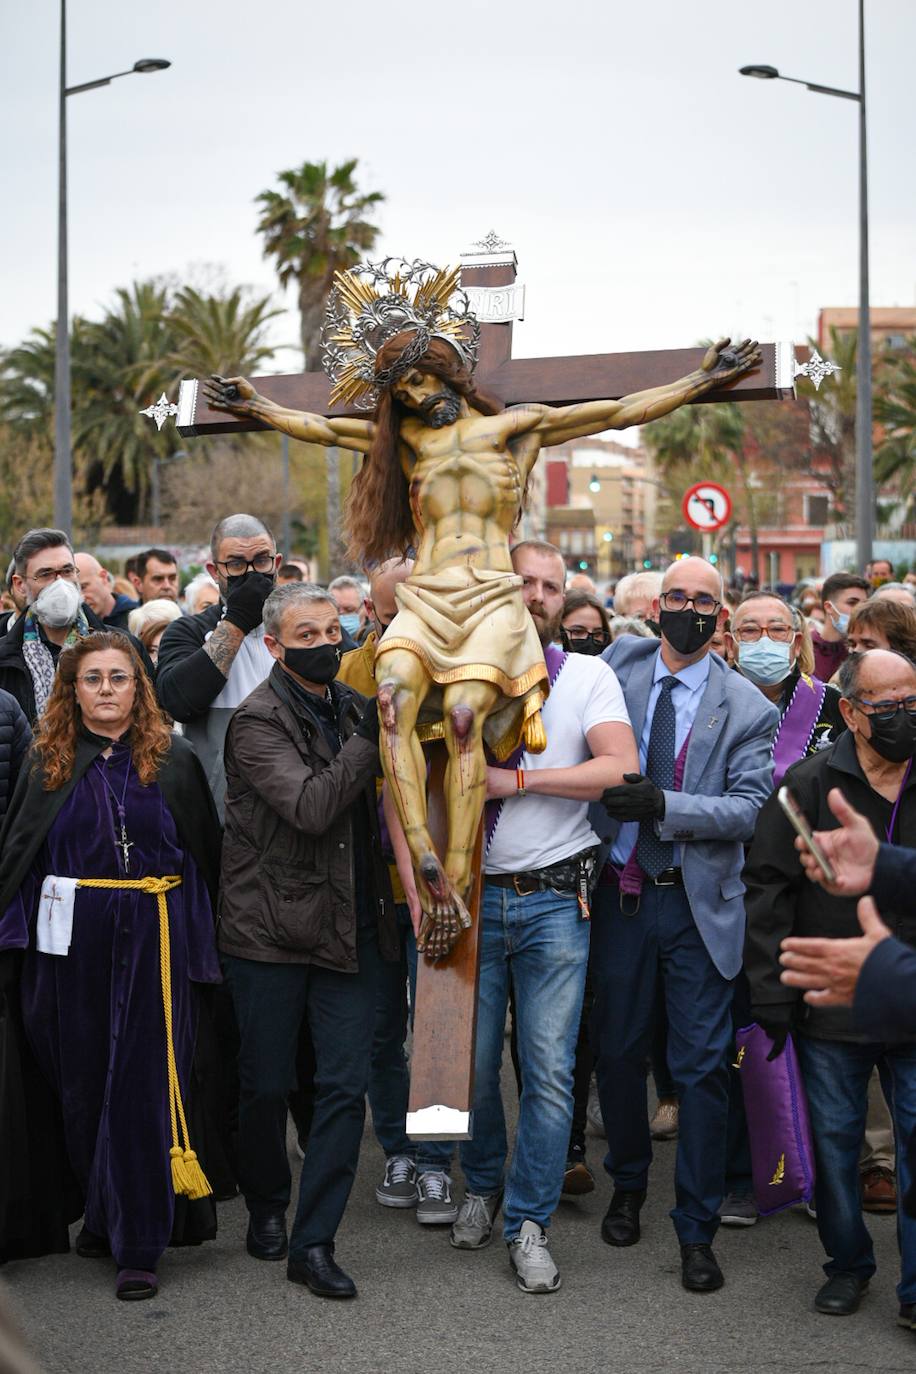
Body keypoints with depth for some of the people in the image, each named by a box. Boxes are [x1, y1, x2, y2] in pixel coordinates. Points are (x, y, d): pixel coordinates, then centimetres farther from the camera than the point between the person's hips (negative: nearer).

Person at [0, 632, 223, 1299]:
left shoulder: (174, 762, 3)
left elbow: (207, 857, 6)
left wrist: (200, 938, 1)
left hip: (157, 942, -2)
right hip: (71, 943, 2)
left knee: (145, 1086, -4)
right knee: (83, 1086, 9)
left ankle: (140, 1244, 2)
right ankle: (103, 1214, 27)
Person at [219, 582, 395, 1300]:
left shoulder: (352, 707, 10)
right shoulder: (258, 721, -11)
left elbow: (379, 797, 22)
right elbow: (311, 807, -23)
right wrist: (370, 737, -20)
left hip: (349, 926, 5)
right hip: (270, 930, -5)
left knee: (346, 1087, 0)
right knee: (268, 1085, 9)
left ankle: (314, 1241, 8)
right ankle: (267, 1206, 33)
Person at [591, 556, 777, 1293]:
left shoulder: (746, 708, -5)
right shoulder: (620, 663, 2)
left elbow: (751, 809, -12)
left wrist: (663, 804, -23)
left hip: (699, 904, -2)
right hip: (622, 894, 3)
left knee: (702, 1065, 0)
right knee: (618, 1051, 13)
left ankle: (697, 1231, 11)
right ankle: (629, 1186, 36)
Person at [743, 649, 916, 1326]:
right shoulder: (809, 784, -3)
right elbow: (768, 889, -3)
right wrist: (771, 994, -8)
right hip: (831, 1008, -1)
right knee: (835, 1139, 10)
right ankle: (848, 1264, 28)